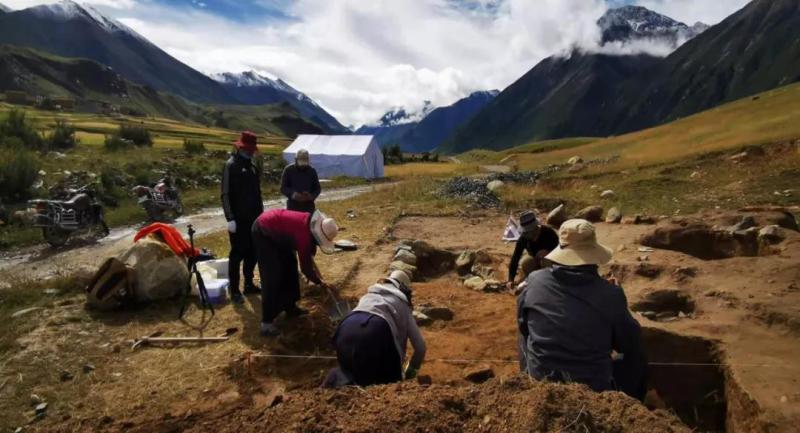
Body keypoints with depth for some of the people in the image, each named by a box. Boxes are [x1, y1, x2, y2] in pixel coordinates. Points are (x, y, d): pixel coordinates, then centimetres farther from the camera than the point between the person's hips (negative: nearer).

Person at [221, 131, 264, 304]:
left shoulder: (252, 166, 13)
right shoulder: (231, 165, -9)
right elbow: (226, 194, -13)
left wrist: (261, 213, 16)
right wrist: (230, 218, -18)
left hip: (253, 218, 7)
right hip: (238, 219, -7)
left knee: (252, 252, 12)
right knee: (237, 254, -2)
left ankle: (249, 284, 24)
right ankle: (234, 290, 6)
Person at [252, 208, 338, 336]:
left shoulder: (312, 224, -6)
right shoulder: (304, 234, -32)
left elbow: (307, 255, 11)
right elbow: (305, 266, -21)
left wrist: (315, 272, 5)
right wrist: (319, 281, -7)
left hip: (275, 232, 10)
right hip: (263, 232, -10)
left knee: (290, 267, 12)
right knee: (273, 277, -12)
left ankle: (290, 307, 24)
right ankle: (266, 323, -7)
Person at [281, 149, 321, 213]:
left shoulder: (312, 171, 4)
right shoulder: (288, 170, -1)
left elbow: (317, 188, 8)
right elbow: (283, 188, 0)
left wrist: (312, 196, -14)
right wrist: (292, 194, -21)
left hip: (308, 207, 2)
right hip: (293, 207, -1)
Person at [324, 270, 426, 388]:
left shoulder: (369, 295, 38)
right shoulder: (403, 306, 28)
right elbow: (420, 346, 26)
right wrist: (411, 371, 44)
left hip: (347, 329, 4)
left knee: (352, 373, 30)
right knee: (391, 381, 17)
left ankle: (339, 379, -3)